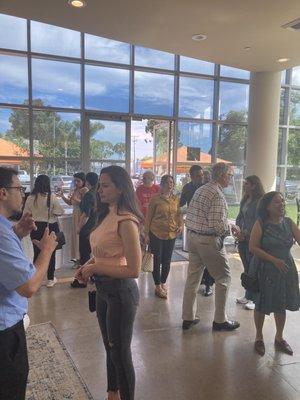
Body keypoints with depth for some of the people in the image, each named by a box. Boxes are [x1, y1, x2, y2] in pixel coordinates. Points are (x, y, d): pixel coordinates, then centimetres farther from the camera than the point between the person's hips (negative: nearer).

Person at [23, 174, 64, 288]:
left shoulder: (30, 198, -6)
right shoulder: (52, 197, -14)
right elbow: (60, 212, -11)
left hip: (36, 228, 2)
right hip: (50, 227, -2)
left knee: (37, 253, 11)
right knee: (51, 253, 9)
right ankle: (50, 279, 18)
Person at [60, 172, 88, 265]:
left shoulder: (85, 190, -10)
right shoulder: (75, 190, 15)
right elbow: (70, 202, 20)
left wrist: (77, 200, -26)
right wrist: (63, 196, 8)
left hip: (82, 215, -9)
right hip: (75, 215, 9)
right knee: (75, 235, 11)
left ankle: (81, 258, 1)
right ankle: (76, 257, 21)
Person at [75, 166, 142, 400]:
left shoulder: (126, 221, -23)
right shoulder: (107, 215, 3)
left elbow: (133, 270, -25)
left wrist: (94, 268, -19)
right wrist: (88, 266, 1)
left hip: (120, 291, -9)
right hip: (103, 289, 9)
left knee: (121, 352, 12)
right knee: (110, 346, 26)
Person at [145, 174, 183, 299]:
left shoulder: (176, 199, 6)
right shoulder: (155, 198, -7)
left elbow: (179, 214, 15)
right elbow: (149, 216, -4)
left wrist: (181, 225, -4)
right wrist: (147, 233, -6)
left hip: (171, 234, 4)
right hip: (156, 233, -4)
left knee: (167, 260, 13)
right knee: (157, 259, 4)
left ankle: (163, 282, 31)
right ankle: (158, 286, 17)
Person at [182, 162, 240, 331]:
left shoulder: (200, 190, 10)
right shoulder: (218, 195, -17)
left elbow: (189, 216, 12)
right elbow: (217, 225, -22)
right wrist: (232, 228, -6)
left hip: (193, 236, 9)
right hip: (209, 241, -8)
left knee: (193, 277, 14)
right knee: (224, 278, 8)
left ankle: (188, 317, 24)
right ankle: (220, 320, 18)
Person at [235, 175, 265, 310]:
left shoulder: (260, 201, -14)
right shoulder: (244, 200, 10)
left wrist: (245, 234, -14)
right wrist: (238, 230, -2)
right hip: (242, 238, 7)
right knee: (246, 267, 15)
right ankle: (248, 295, 28)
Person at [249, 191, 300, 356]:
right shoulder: (261, 224, -12)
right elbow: (253, 247, -15)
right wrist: (274, 260, -18)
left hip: (286, 269, 4)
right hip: (266, 270, -4)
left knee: (282, 305, 15)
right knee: (262, 305, 9)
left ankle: (279, 338, 37)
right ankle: (259, 337, 31)